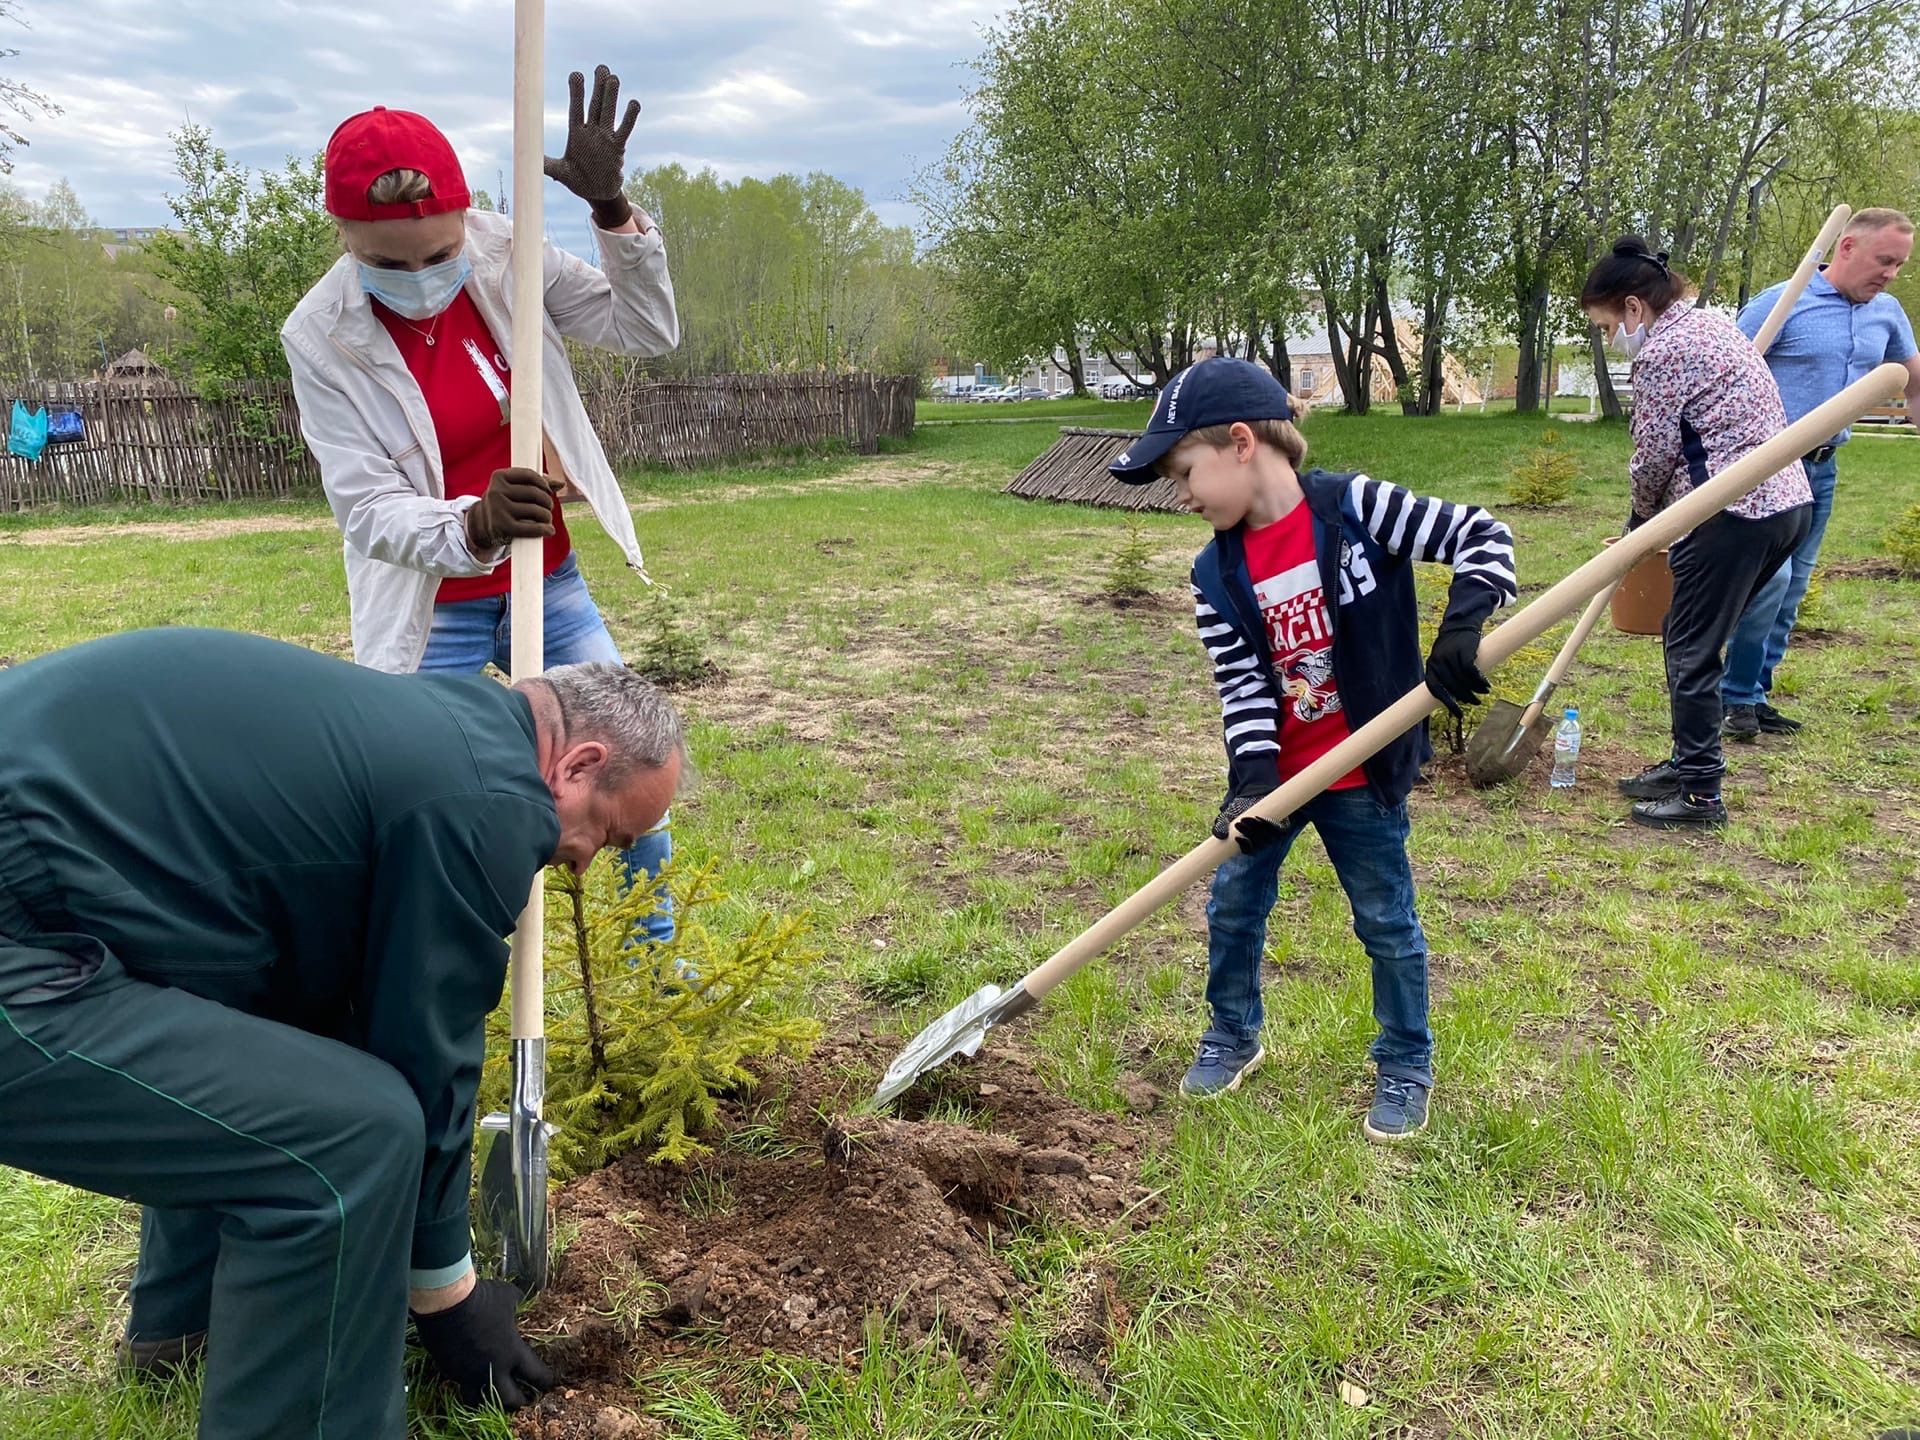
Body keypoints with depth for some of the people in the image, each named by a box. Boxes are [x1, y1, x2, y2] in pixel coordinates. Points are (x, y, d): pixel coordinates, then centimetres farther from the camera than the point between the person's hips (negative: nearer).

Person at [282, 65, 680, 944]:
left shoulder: (504, 260, -11)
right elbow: (367, 508, -23)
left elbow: (648, 331, -10)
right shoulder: (322, 337, -17)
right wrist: (472, 527, -43)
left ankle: (660, 955, 33)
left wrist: (612, 209, -25)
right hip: (432, 613, -3)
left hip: (546, 581, 3)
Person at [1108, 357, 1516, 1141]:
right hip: (1274, 768, 4)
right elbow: (1241, 682, -9)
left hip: (1362, 772, -4)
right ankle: (1234, 1035, 37)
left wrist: (1463, 627, -30)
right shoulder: (1217, 574, -6)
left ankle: (1405, 1066, 30)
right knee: (1233, 905, 13)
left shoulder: (1355, 507, -18)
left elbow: (1481, 535, -15)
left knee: (1386, 919, 9)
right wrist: (1251, 778, -21)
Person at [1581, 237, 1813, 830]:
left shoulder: (1661, 352, -11)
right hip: (1786, 500, 10)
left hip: (1734, 514, -9)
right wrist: (1656, 518, 19)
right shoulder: (1711, 323, 18)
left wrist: (1641, 518, 14)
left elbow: (1654, 456, -6)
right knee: (1691, 639, 18)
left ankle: (1701, 794, 7)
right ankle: (1688, 763, 27)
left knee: (1691, 651, 0)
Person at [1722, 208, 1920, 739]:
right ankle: (1737, 697, -3)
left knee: (1791, 591, 8)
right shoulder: (1781, 303, -9)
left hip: (1823, 468, 7)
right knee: (1769, 577, -16)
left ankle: (1756, 695, 17)